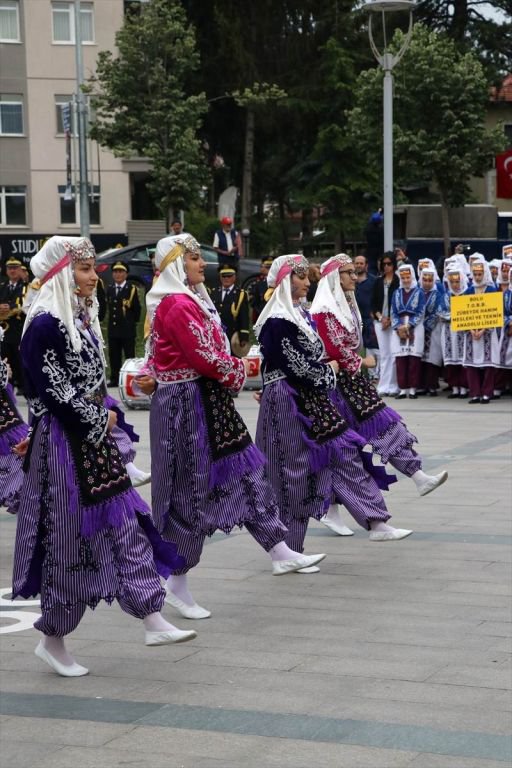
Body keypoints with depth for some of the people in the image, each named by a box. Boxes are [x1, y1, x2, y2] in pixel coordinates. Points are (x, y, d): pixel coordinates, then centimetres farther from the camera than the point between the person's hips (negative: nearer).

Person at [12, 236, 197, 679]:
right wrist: (100, 419, -9)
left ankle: (152, 620, 10)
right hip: (64, 445, -9)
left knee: (126, 524, 6)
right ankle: (53, 640, 13)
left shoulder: (82, 319, 12)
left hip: (93, 439, 9)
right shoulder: (45, 325, -16)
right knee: (71, 540, -1)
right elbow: (55, 392, -20)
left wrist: (101, 419, 1)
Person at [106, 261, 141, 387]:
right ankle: (114, 380, 15)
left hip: (127, 329, -5)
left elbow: (137, 309, -6)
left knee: (129, 356, 1)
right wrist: (112, 319, 9)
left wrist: (132, 322, 0)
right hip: (113, 329, 5)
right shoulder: (110, 289, 11)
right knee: (114, 356, 9)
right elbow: (110, 306, 16)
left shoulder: (131, 289, -7)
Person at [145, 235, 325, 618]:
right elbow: (206, 357, -21)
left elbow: (159, 355, 19)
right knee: (192, 490, -2)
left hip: (207, 400, 10)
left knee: (245, 472, 11)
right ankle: (178, 585, 9)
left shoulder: (189, 300, 15)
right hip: (187, 403, -10)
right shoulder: (179, 305, -18)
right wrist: (238, 370, -4)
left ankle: (280, 553, 18)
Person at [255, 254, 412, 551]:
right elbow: (298, 365, -19)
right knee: (293, 473, -1)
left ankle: (376, 523, 5)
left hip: (311, 398, 9)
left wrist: (325, 367, 1)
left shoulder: (301, 313, 12)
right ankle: (289, 549, 11)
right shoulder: (277, 321, -17)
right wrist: (329, 370, -4)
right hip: (288, 402, -9)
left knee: (345, 452, 4)